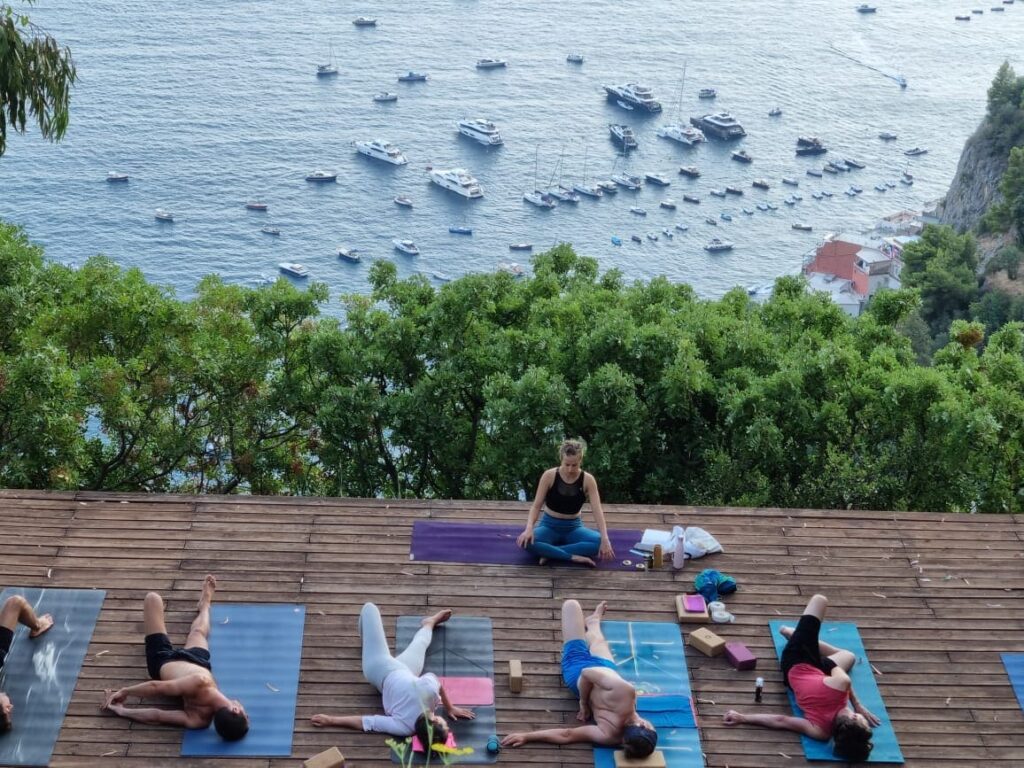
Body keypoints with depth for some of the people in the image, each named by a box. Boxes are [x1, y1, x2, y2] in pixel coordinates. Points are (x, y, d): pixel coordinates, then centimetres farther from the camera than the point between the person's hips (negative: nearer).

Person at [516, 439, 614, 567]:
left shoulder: (587, 480, -14)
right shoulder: (549, 476, -16)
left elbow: (597, 510, -21)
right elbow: (536, 506, -15)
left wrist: (605, 538, -36)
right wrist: (529, 528, -34)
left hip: (574, 527, 1)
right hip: (550, 525, -1)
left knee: (599, 542, -31)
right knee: (526, 541, -35)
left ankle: (549, 552, -28)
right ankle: (574, 557, -34)